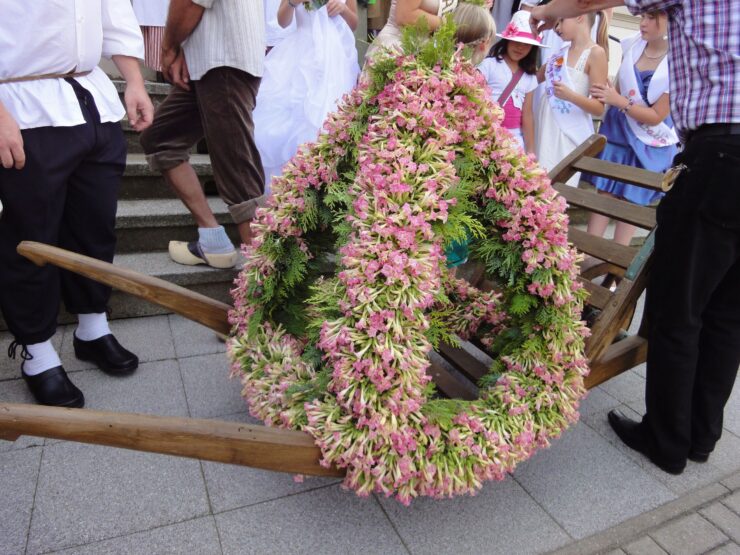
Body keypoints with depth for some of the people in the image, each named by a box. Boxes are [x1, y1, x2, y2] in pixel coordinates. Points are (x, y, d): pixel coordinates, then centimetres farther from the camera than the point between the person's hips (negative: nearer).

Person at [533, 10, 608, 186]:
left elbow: (599, 108, -11)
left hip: (568, 133, -7)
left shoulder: (595, 53, -7)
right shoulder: (562, 51, 13)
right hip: (545, 127, 7)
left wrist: (571, 96, -28)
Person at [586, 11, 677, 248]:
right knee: (604, 193, 6)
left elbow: (656, 116, -17)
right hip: (617, 132, 3)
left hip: (650, 144, -3)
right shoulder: (632, 45, -7)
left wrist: (618, 101, -24)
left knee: (631, 202, 9)